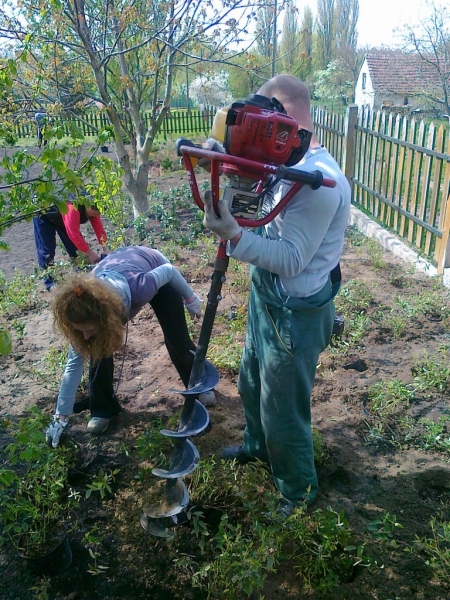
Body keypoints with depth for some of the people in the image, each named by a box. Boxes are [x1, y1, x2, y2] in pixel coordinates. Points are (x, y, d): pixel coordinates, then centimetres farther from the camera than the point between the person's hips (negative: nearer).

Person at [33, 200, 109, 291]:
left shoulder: (93, 209, -22)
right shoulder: (73, 209, -45)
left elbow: (99, 228, -20)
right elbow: (74, 234, -45)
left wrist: (105, 249, -29)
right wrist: (90, 253, -42)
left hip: (61, 218, 7)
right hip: (44, 216, -7)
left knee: (75, 246, 2)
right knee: (47, 249, -9)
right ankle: (49, 282, -1)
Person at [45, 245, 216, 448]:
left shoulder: (139, 288, -47)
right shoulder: (85, 310, -34)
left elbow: (169, 270, -25)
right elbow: (74, 364, -22)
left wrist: (191, 299, -7)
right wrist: (60, 417, -16)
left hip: (153, 267, -2)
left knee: (177, 341, 2)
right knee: (98, 349, -10)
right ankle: (103, 408, 11)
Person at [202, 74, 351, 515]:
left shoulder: (319, 180, -27)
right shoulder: (291, 166, 3)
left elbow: (291, 259, -28)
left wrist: (234, 235, -37)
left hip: (294, 316, -10)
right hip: (267, 302, 10)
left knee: (282, 409, 9)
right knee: (251, 384, 28)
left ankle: (298, 488, 35)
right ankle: (258, 445, 56)